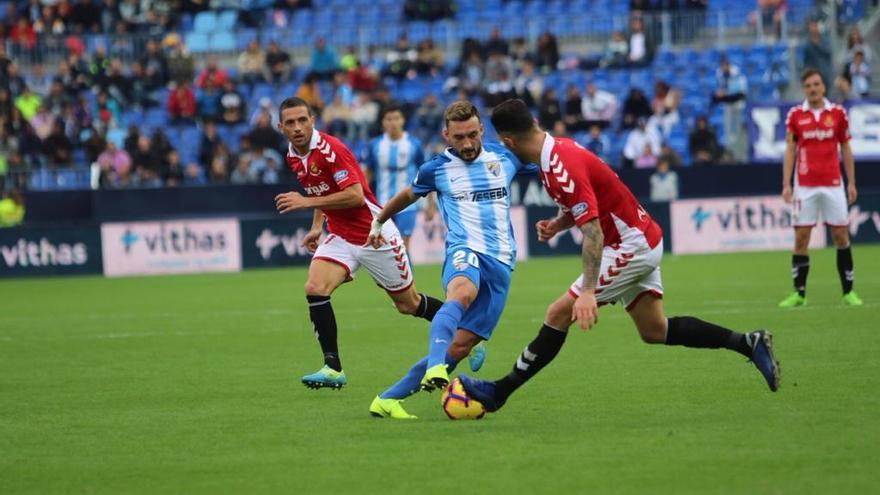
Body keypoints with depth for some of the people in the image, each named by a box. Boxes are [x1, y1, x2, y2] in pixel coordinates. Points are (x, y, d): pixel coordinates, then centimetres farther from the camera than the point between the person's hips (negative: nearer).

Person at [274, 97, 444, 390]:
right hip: (340, 237, 6)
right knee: (315, 289, -19)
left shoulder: (330, 149, -22)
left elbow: (355, 196, -29)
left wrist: (306, 202, -28)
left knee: (409, 304, 7)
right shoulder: (293, 157, 3)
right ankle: (333, 369, -15)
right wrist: (317, 227, 12)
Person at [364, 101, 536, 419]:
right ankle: (435, 368, -60)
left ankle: (388, 399, -1)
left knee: (459, 347, -8)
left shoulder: (505, 157, 10)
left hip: (500, 261, 2)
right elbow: (408, 195, 28)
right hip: (464, 250, -2)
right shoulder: (436, 169, 6)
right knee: (462, 292, -41)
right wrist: (379, 222, 40)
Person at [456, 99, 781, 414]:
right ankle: (749, 343, 13)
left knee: (558, 314, -9)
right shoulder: (558, 151, 5)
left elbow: (592, 231, -31)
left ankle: (498, 393, -3)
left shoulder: (561, 168, -26)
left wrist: (588, 291, -35)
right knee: (655, 331, 13)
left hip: (632, 248, -10)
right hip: (643, 240, 10)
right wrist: (556, 225, 0)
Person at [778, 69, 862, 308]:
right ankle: (799, 293, 4)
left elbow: (845, 149, 9)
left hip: (833, 184, 0)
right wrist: (786, 184, -3)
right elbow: (790, 151, 4)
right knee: (801, 238, -2)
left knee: (841, 236, 0)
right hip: (805, 187, 0)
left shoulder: (838, 113, 4)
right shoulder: (795, 115, 3)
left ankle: (848, 292, 7)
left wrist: (851, 182, 4)